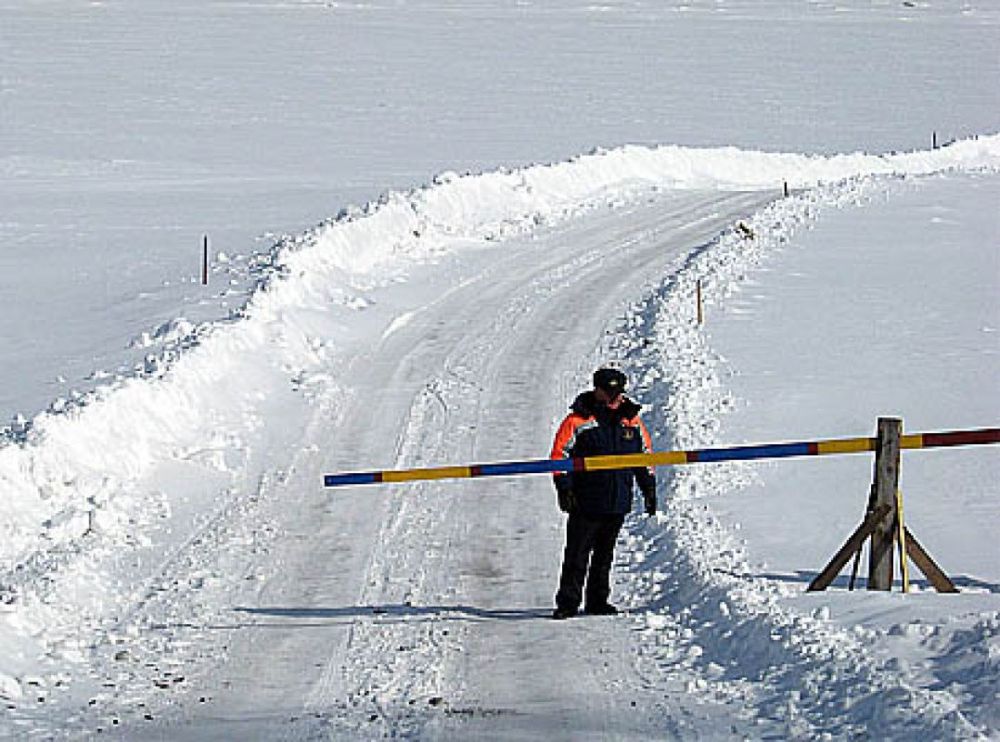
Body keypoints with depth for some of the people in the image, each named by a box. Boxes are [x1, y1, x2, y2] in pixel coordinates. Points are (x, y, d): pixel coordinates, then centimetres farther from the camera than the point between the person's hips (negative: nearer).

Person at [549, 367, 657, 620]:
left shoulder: (631, 421, 9)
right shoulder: (579, 420, -5)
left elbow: (645, 456, 19)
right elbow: (560, 454, -4)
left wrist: (649, 490, 15)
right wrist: (564, 488, -12)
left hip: (618, 503, 4)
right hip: (585, 502, -4)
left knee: (604, 555, 11)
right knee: (577, 555, -5)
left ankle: (597, 601, 19)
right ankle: (568, 603, -2)